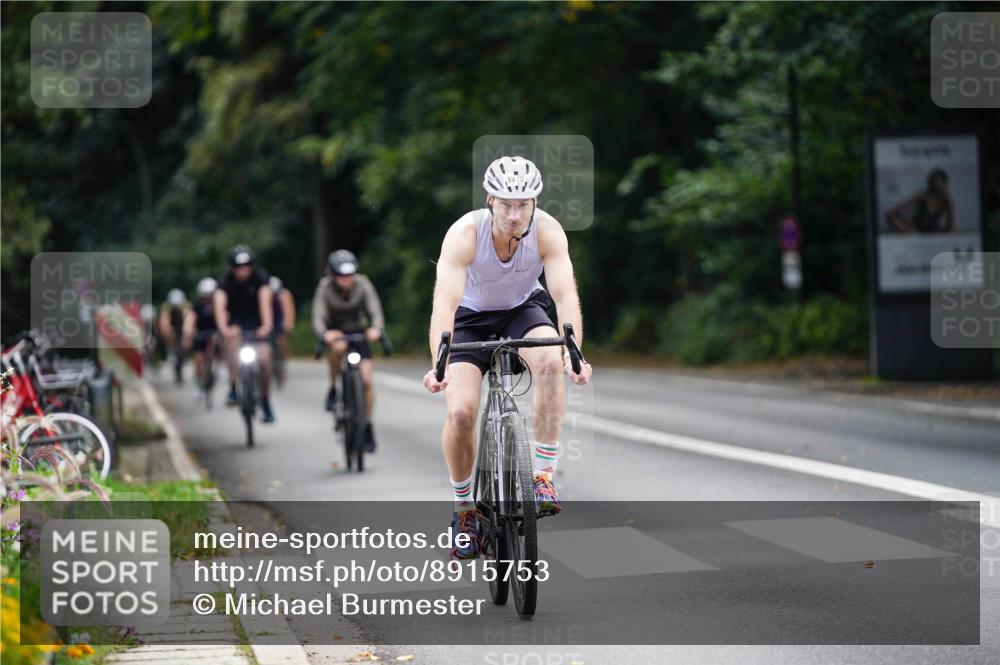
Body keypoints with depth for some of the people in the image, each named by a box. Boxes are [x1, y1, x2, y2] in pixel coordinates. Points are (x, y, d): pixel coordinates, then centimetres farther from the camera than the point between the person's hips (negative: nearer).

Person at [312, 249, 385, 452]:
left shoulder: (362, 284, -20)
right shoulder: (325, 287, -22)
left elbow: (375, 311, -26)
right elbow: (318, 317, -29)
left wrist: (376, 329, -49)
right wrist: (324, 334, -51)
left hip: (358, 331, 1)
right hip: (335, 331, -1)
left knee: (366, 379, -11)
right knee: (339, 347, -38)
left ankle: (368, 426, 5)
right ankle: (333, 390, -15)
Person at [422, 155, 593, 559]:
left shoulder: (547, 231, -25)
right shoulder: (465, 233, -30)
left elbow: (565, 294, -33)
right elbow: (445, 301, -39)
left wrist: (574, 354, -50)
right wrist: (438, 364, -54)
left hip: (524, 310, 1)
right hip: (472, 318, -1)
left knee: (550, 362, -33)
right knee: (460, 412, -19)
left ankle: (543, 475, -22)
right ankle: (464, 509, 6)